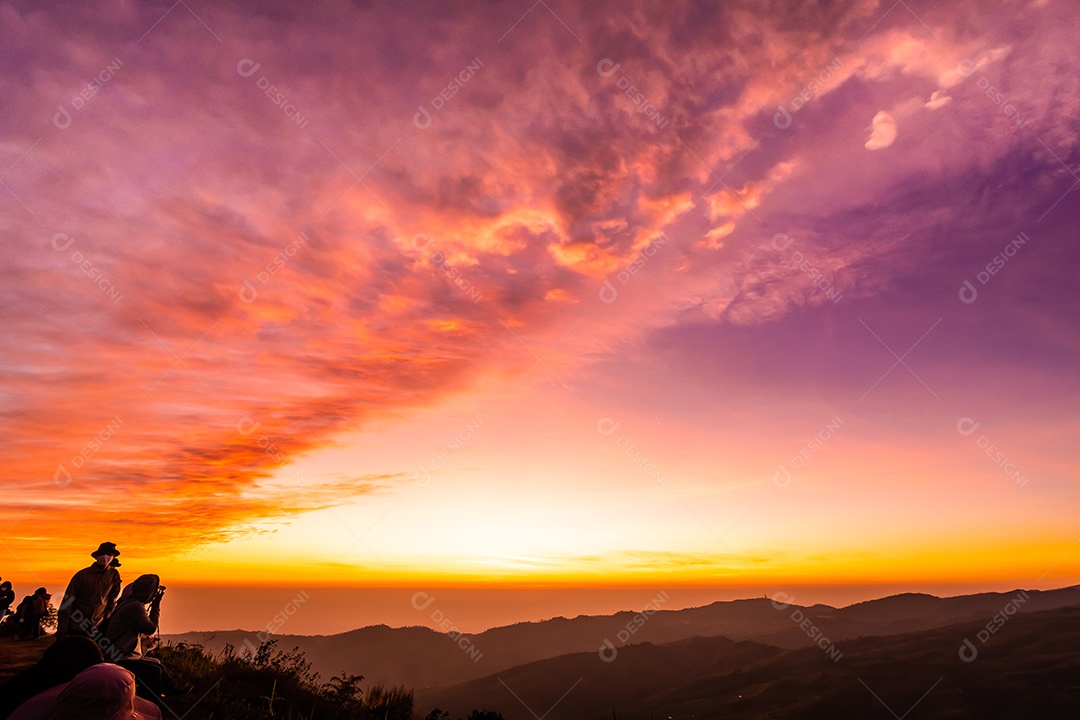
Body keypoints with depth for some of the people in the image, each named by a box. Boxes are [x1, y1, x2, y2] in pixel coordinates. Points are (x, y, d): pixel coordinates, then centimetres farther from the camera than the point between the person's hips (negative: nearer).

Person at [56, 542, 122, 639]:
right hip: (75, 629, -2)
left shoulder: (114, 575, 0)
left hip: (96, 629, 2)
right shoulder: (83, 575, -7)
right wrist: (62, 629, -10)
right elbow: (67, 601, -6)